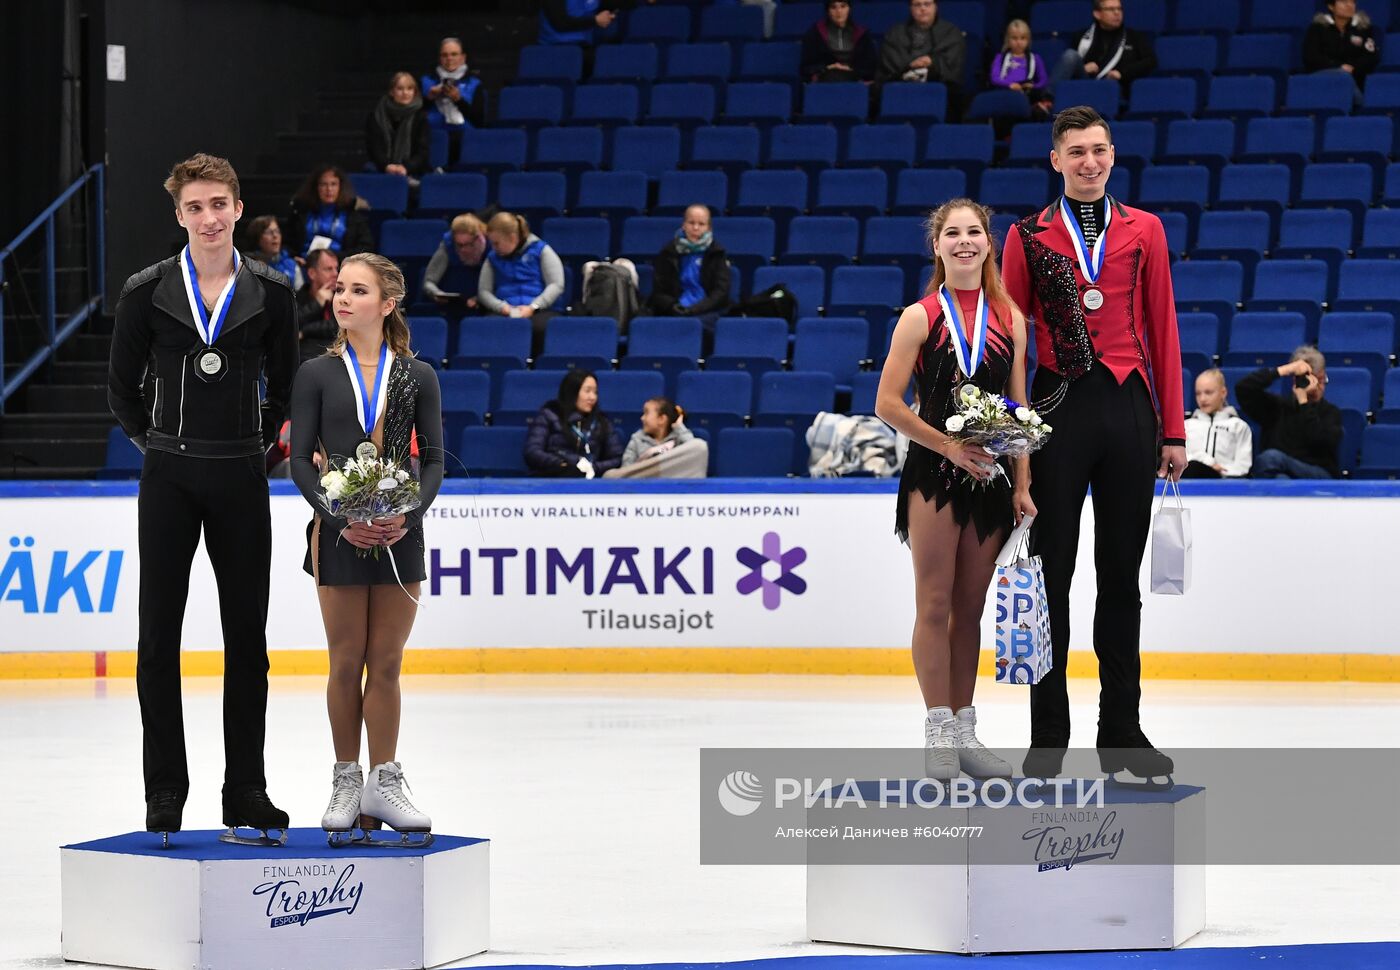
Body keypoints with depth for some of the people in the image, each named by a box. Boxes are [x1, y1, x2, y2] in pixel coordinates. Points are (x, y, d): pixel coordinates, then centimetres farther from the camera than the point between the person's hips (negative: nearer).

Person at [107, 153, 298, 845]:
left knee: (247, 637, 4)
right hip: (169, 481, -1)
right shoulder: (148, 292, -1)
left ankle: (246, 789, 11)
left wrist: (255, 443, 10)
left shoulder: (270, 294, 3)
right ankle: (165, 792, 9)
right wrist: (160, 443, 9)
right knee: (159, 637, 1)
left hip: (241, 480, 1)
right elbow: (123, 386, 9)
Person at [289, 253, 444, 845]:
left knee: (386, 664, 5)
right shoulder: (318, 374, 1)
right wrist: (339, 518, -15)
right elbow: (300, 461, -1)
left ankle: (384, 786, 12)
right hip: (339, 532, 0)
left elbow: (434, 460, 3)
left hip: (399, 531, 1)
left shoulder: (417, 377, 2)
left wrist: (409, 514, -14)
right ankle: (346, 783, 16)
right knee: (347, 662, 5)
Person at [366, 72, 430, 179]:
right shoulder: (376, 116, 7)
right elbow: (373, 147, 2)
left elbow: (422, 151, 0)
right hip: (382, 173, 1)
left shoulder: (420, 117, 6)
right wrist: (387, 166, -16)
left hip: (412, 172, -1)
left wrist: (406, 168, -18)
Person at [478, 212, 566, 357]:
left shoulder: (540, 250, 7)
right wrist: (502, 307, -6)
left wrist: (532, 307, -12)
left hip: (539, 310, -2)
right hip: (504, 312, 2)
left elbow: (556, 285, 0)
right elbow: (483, 291, 15)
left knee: (540, 327, -41)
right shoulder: (493, 258, 19)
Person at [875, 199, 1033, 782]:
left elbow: (1018, 410, 10)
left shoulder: (1010, 318, 9)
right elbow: (887, 404, -6)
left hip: (989, 477, 3)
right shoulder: (921, 317, -2)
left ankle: (964, 731, 14)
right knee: (935, 604, -4)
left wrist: (1021, 487, 4)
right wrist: (948, 445, -14)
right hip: (933, 472, -3)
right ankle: (938, 733, 0)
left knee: (970, 608, 8)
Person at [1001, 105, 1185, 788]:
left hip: (1130, 409, 2)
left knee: (1123, 573, 7)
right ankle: (1047, 739, 8)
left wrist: (1173, 428, 4)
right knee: (1050, 572, 2)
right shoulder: (1028, 236, 4)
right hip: (1058, 409, -1)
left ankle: (1122, 734, 14)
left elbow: (1163, 330, 7)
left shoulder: (1143, 231, 8)